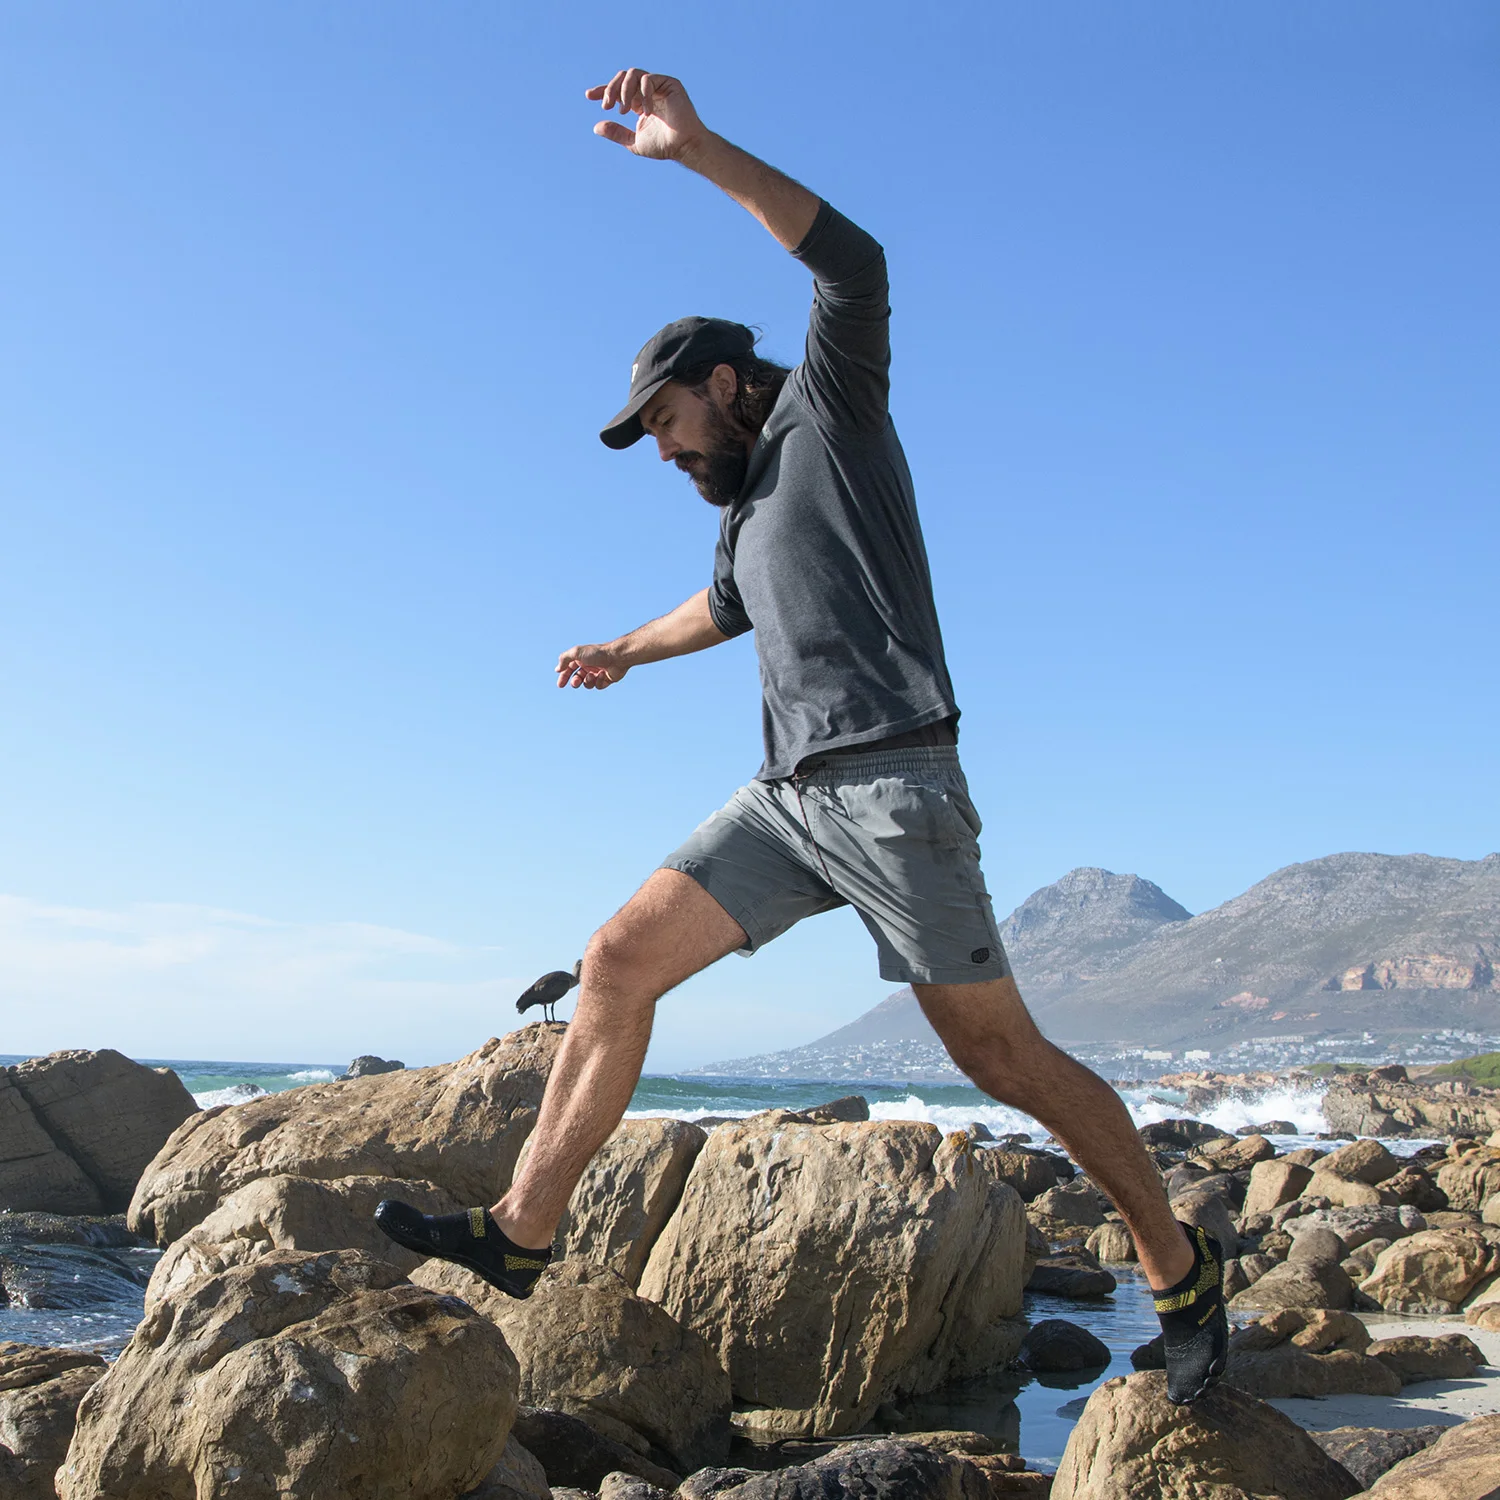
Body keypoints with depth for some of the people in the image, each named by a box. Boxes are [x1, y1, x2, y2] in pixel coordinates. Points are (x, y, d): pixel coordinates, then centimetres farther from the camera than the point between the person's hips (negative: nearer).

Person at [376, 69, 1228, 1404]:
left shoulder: (827, 413, 2)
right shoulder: (747, 509, 24)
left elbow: (855, 267, -17)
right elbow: (725, 606, 45)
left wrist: (697, 149, -21)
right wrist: (628, 651, 60)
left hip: (891, 782, -8)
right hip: (790, 794, 8)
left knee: (998, 1052, -4)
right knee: (621, 960, -3)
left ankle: (1182, 1270, 13)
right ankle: (520, 1235, 1)